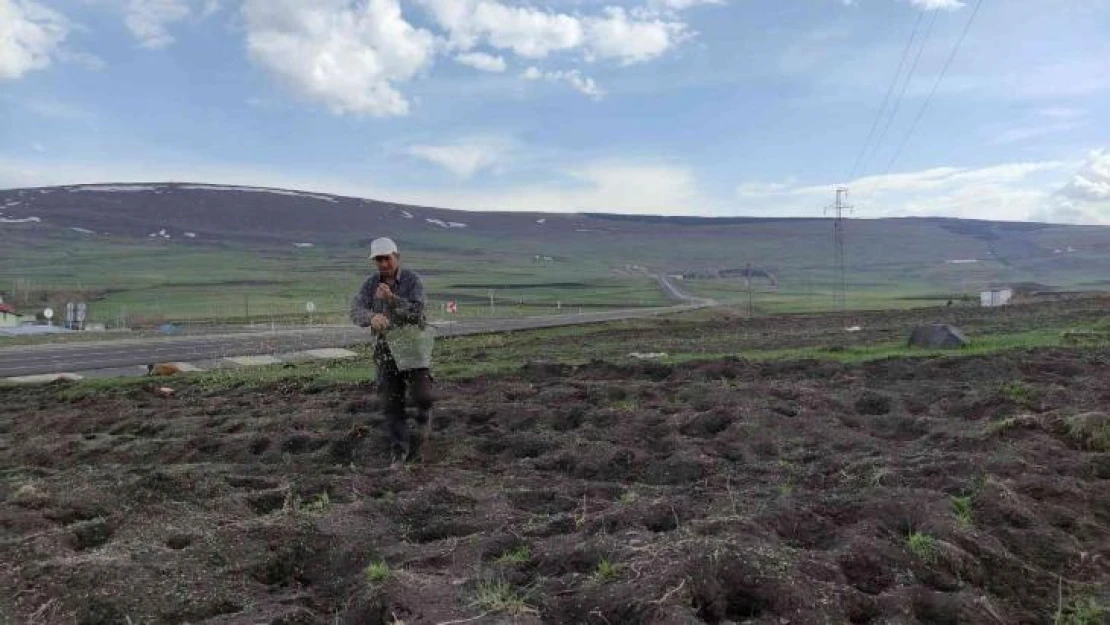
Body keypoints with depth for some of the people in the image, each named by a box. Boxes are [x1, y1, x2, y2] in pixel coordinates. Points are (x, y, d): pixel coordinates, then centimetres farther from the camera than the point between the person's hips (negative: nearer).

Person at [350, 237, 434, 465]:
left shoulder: (412, 280, -12)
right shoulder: (370, 283, -4)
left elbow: (416, 312, -23)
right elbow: (356, 313, -18)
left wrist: (390, 298, -38)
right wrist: (372, 317, -42)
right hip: (386, 347, 3)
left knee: (421, 394, -12)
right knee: (391, 401, 0)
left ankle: (424, 421, 24)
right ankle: (400, 451, 12)